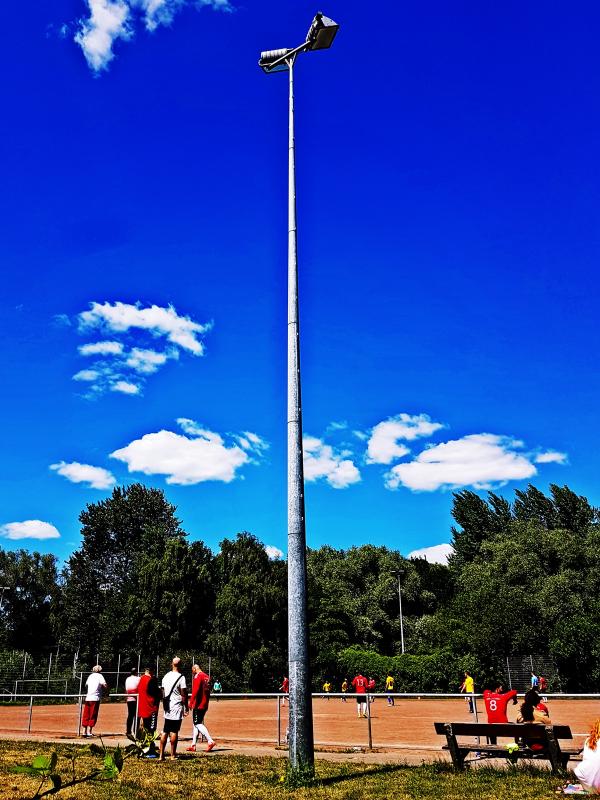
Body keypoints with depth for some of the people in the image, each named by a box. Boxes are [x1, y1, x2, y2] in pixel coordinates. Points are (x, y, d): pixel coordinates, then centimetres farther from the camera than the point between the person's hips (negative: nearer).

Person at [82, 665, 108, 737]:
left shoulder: (90, 676, 16)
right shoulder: (99, 676, 0)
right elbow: (104, 684, -14)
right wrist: (106, 692, 0)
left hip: (87, 698, 5)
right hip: (95, 698, -5)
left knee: (86, 716, 11)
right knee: (93, 716, 1)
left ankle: (84, 731, 12)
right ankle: (89, 731, -1)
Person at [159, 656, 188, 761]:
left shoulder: (166, 676, 7)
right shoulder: (181, 677, -12)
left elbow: (163, 693, 13)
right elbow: (184, 695, -13)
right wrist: (186, 709, -6)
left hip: (167, 709, 6)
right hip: (177, 708, -6)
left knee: (165, 732, 10)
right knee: (174, 732, 0)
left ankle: (161, 755, 10)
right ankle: (173, 755, 5)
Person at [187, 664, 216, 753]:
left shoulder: (197, 676, -10)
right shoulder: (207, 677, 16)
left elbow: (195, 690, -20)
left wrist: (191, 702, -19)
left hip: (198, 704, -9)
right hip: (205, 705, 9)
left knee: (198, 724, -9)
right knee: (196, 723, 15)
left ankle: (210, 741, -20)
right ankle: (193, 745, 17)